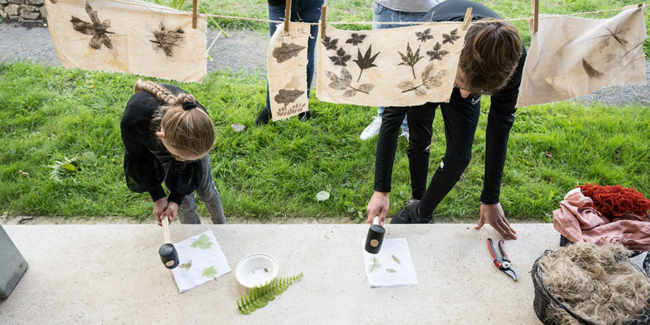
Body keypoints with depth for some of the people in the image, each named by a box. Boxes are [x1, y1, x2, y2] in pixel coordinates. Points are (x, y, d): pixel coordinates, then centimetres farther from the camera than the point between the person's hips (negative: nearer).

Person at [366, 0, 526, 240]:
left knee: (459, 156, -9)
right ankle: (417, 204, 31)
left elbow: (500, 124, -26)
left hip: (471, 75, 1)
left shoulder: (512, 57, -40)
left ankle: (421, 214, 14)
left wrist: (490, 199, -20)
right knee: (419, 143, 4)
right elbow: (393, 116, -37)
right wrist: (381, 190, -35)